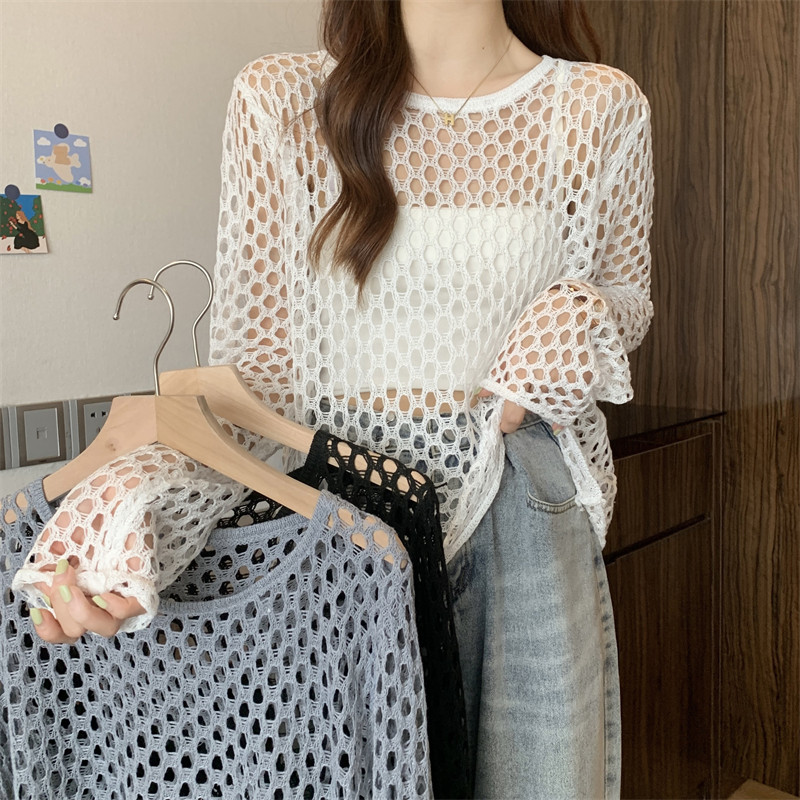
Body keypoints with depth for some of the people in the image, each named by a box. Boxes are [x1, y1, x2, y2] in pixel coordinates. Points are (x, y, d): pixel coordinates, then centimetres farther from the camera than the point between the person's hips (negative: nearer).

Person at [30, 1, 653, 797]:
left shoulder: (601, 107, 2)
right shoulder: (279, 100, -2)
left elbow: (627, 296, 17)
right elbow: (252, 358, -5)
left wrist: (579, 318, -8)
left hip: (527, 507, 2)